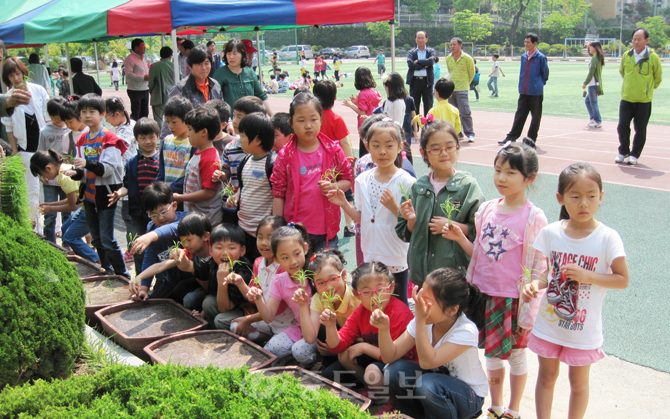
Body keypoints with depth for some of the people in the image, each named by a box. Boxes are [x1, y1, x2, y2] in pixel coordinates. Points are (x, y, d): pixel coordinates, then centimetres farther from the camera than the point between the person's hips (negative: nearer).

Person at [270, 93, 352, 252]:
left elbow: (348, 180, 9)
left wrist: (334, 187, -13)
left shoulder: (334, 151, 0)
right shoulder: (285, 156, -2)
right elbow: (278, 194, 1)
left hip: (327, 231, 1)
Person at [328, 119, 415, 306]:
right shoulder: (363, 180, 2)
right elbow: (361, 218, 9)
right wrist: (343, 204, -4)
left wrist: (394, 207, -26)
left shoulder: (405, 182, -12)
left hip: (396, 260, -4)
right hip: (371, 256, 4)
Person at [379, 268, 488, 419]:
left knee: (427, 384, -34)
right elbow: (390, 357, -14)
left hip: (469, 395, -5)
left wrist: (420, 320, -38)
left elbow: (427, 362, -35)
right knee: (395, 370, -20)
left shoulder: (466, 330, -27)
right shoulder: (423, 321, -12)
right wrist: (384, 329, -32)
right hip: (437, 381, 5)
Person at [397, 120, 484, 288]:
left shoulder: (468, 185, -3)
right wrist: (411, 220, -7)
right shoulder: (418, 187, 7)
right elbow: (406, 234, 12)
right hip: (422, 271, 3)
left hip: (458, 269, -3)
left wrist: (452, 226, -16)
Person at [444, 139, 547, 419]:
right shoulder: (487, 209, 2)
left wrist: (528, 311, -12)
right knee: (492, 353, 17)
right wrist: (460, 238, -7)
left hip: (514, 298, -5)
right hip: (486, 293, 5)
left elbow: (538, 268, -12)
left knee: (516, 354, 12)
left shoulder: (533, 218, -13)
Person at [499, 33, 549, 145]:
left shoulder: (541, 57, -7)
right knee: (519, 115, 8)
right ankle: (511, 137, 11)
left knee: (536, 117, 4)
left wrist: (540, 84, 8)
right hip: (524, 92, 5)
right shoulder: (523, 56, 9)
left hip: (536, 93, -5)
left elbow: (545, 73, 0)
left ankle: (531, 139, 13)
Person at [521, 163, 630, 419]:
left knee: (578, 383, 15)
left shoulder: (607, 238, -15)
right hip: (549, 323, 2)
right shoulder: (550, 233, -7)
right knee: (547, 376, 17)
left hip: (584, 329, -2)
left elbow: (623, 280, -11)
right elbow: (550, 272, 4)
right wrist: (536, 284, -17)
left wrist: (587, 275, -25)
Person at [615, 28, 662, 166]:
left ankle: (634, 155, 15)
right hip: (626, 98, 2)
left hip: (644, 100, -2)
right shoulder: (626, 56, 1)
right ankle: (623, 152, 17)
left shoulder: (653, 57, -8)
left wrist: (649, 88, 15)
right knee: (622, 126, -1)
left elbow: (658, 77, 7)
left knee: (640, 129, 3)